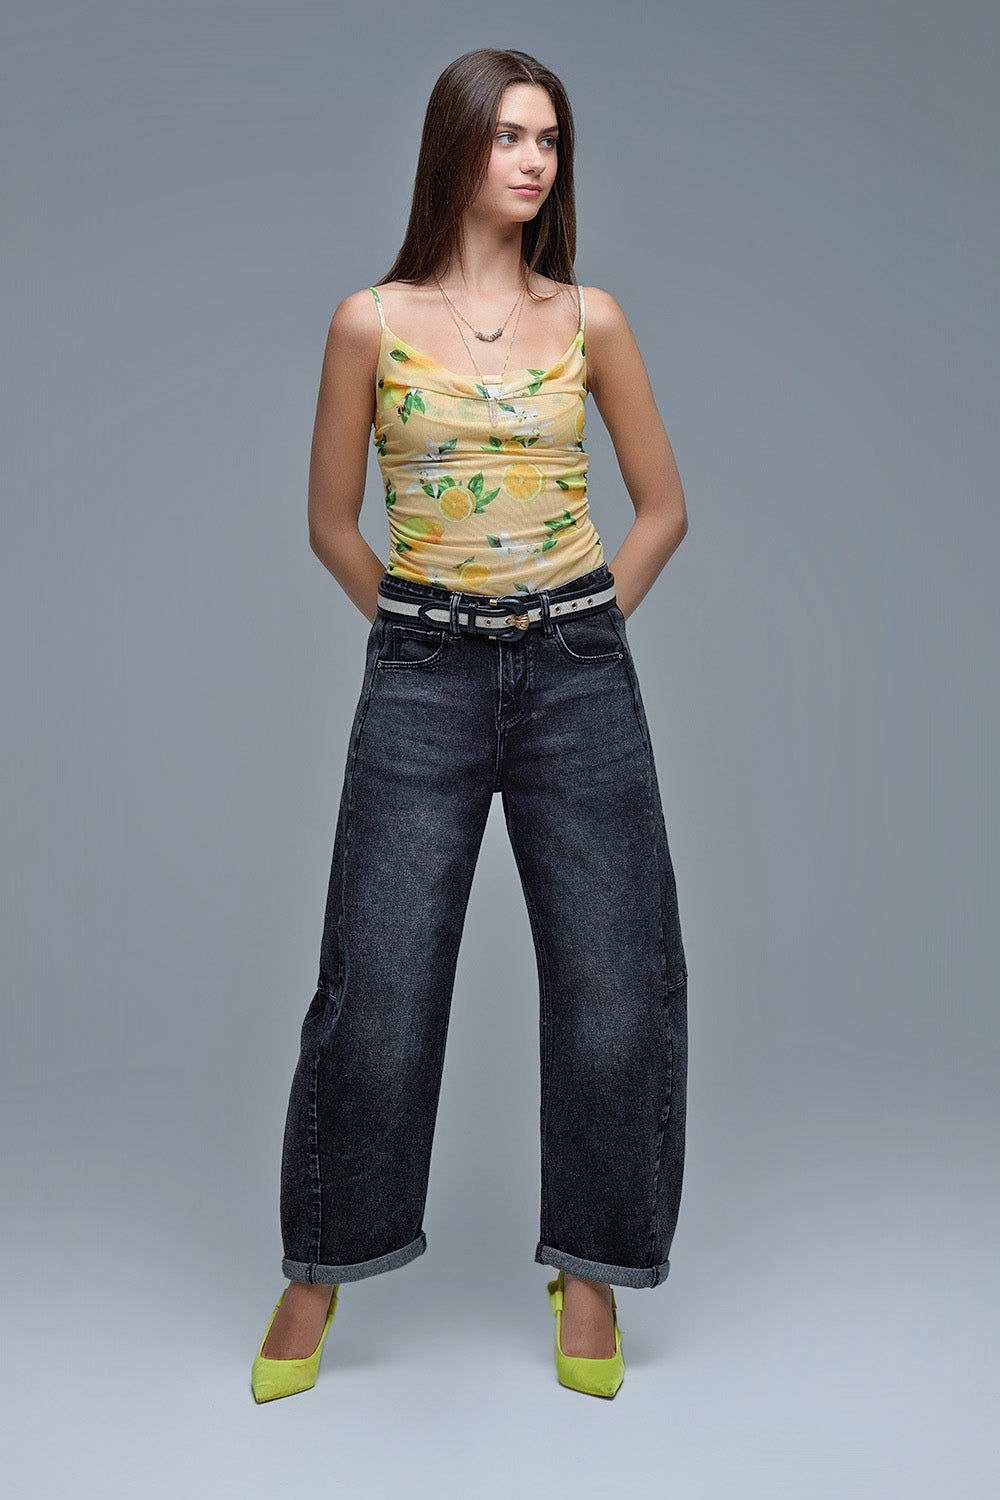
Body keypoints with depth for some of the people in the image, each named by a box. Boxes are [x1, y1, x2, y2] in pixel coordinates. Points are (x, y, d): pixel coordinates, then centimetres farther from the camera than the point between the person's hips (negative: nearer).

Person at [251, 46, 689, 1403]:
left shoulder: (589, 318, 6)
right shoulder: (372, 321, 2)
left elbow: (663, 506, 13)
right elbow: (332, 524, 8)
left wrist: (579, 631, 6)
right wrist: (428, 630, 5)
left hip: (579, 671, 2)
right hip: (421, 678, -2)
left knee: (616, 988, 3)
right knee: (377, 998, 0)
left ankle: (589, 1267, 24)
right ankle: (319, 1271, 23)